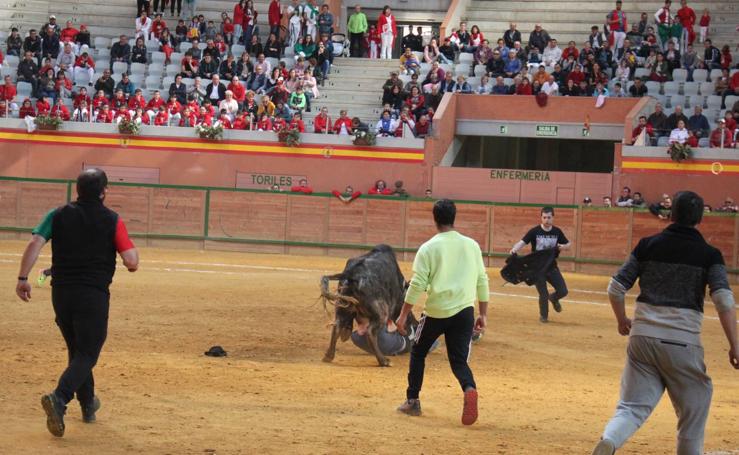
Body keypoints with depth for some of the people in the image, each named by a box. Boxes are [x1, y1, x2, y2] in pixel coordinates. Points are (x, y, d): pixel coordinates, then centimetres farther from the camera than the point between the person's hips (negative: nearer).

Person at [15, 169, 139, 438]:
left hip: (61, 292, 4)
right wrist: (132, 259, 12)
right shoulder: (112, 220, -3)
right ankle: (59, 398, -25)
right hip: (94, 294, -4)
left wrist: (23, 278, -6)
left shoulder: (59, 215, 5)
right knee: (87, 354, -1)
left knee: (77, 350, 21)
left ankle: (88, 405, 32)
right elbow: (131, 261, -11)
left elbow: (35, 244, -8)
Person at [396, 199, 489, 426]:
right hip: (465, 311, 2)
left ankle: (412, 401, 23)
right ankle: (469, 389, -26)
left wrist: (403, 315, -4)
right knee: (459, 360, 6)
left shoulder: (428, 248, -5)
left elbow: (417, 285, -9)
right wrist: (483, 314, 16)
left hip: (436, 312, -2)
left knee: (418, 352, 21)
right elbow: (482, 281, 9)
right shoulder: (472, 245, 6)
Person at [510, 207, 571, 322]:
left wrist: (564, 247, -14)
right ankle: (543, 316, 25)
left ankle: (553, 298, 32)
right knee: (543, 295, -2)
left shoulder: (557, 232, 0)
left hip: (552, 267, 3)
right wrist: (514, 250, -41)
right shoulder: (534, 231, -10)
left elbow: (568, 244, 10)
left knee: (563, 291, -4)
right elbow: (522, 242, -20)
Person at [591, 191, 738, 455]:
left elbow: (616, 289, 6)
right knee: (693, 413, 14)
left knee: (633, 407, 4)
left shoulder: (648, 245, 7)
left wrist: (622, 321, 23)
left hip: (642, 337, 2)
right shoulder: (709, 254, 0)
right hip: (683, 342, -2)